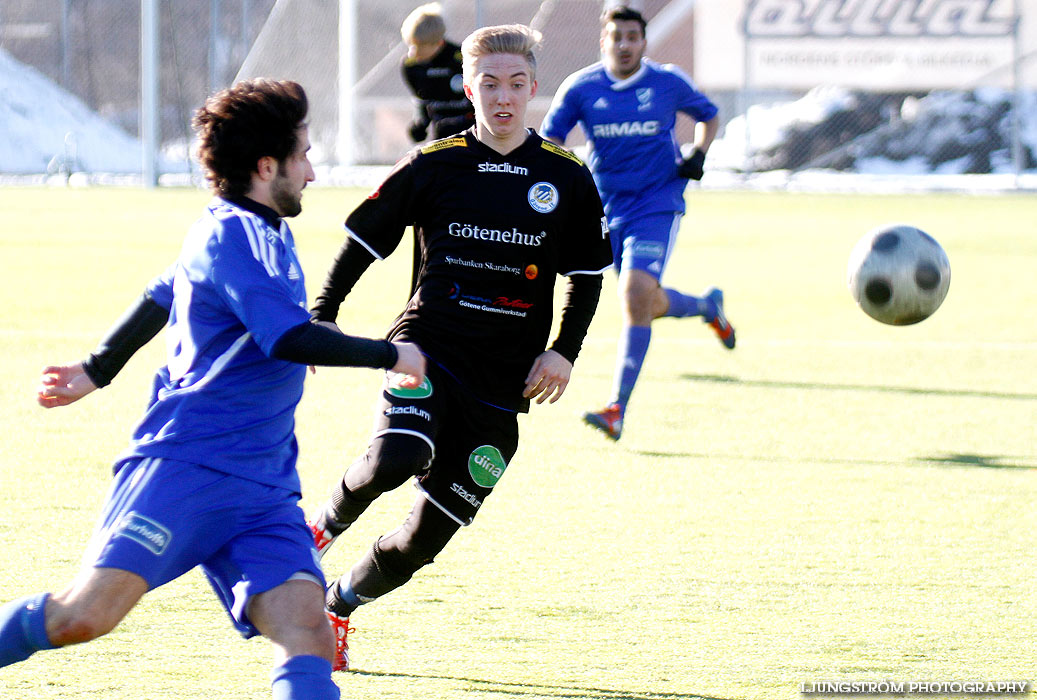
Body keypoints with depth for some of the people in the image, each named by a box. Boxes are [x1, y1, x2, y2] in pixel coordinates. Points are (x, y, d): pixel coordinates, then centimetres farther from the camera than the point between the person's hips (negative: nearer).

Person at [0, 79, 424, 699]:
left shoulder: (266, 231, 20)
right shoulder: (232, 235, -9)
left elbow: (163, 296, 34)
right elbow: (290, 339, -20)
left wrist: (99, 370, 44)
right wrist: (391, 355, -8)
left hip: (262, 491, 8)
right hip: (185, 463, -8)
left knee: (308, 635, -13)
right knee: (89, 613, -20)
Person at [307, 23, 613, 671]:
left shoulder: (567, 180, 5)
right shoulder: (431, 168, 1)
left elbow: (587, 276, 14)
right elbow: (362, 241, 9)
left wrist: (564, 352, 1)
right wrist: (321, 319, 1)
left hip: (501, 385, 2)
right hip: (426, 349, -2)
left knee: (428, 535, 1)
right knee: (397, 458, -34)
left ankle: (337, 606, 26)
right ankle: (323, 526, -4)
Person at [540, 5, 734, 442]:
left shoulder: (668, 83, -2)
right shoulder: (579, 88, -1)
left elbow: (708, 115, 16)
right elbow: (549, 141, 3)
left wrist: (698, 155, -2)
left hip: (657, 205, -3)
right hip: (608, 210, 3)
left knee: (636, 295, -20)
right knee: (649, 305, 13)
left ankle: (618, 410, -21)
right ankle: (707, 306, 49)